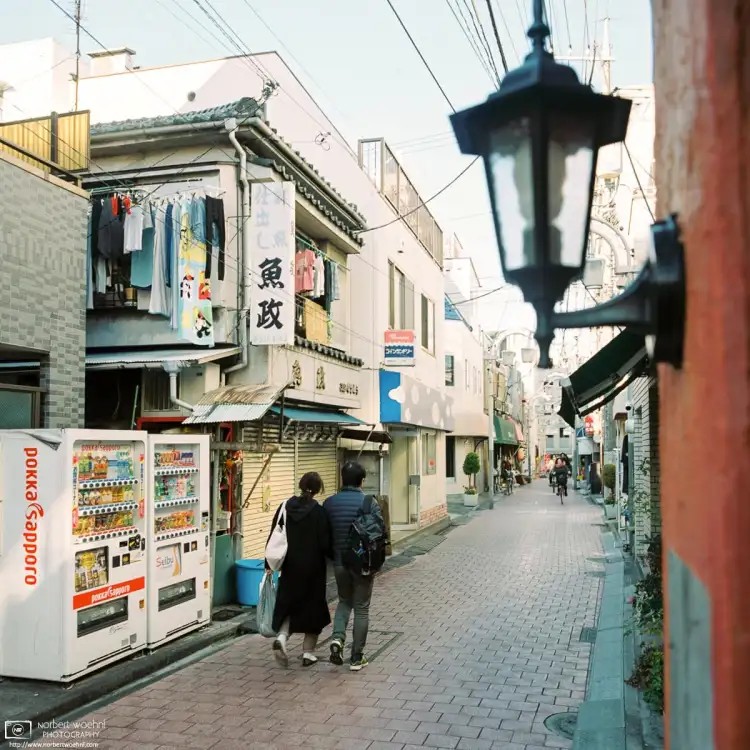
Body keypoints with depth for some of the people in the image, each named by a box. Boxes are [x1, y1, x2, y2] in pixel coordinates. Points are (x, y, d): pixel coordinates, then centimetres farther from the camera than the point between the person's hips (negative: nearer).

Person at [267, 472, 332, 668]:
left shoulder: (285, 508, -3)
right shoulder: (319, 512, -14)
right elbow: (325, 544, -13)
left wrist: (270, 565, 10)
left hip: (290, 567, 3)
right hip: (313, 568, -3)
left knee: (288, 604, 17)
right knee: (313, 606, 12)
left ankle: (281, 637, -8)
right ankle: (308, 652, 17)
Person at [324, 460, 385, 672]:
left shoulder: (330, 503, -3)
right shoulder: (370, 503, -11)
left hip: (339, 562, 3)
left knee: (344, 601, 23)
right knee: (361, 608, 9)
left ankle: (338, 638, 1)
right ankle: (357, 657, 13)